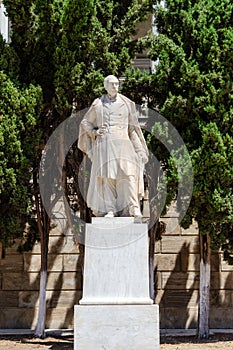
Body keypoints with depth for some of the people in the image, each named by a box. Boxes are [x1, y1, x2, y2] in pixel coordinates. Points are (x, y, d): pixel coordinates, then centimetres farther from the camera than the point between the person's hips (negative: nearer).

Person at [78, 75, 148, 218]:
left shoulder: (126, 103, 11)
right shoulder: (97, 104, 11)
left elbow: (133, 126, 11)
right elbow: (85, 122, 20)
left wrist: (139, 148, 4)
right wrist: (94, 132, -1)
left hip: (121, 143, 0)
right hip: (103, 144, 0)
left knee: (127, 172, -16)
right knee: (107, 175, -8)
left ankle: (133, 208, -17)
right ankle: (110, 210, -7)